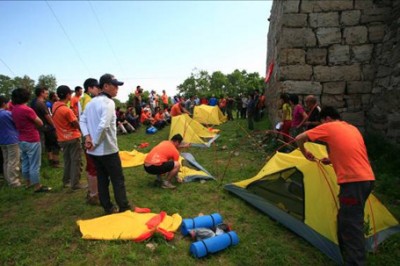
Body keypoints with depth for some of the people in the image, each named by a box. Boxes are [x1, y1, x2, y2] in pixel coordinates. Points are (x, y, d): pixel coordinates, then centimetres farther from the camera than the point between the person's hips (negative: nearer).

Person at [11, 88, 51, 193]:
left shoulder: (14, 110, 4)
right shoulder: (27, 110, -21)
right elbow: (40, 123, -12)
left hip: (22, 140, 9)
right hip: (32, 141, -9)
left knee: (25, 163, 18)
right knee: (34, 165, -1)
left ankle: (28, 183, 32)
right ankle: (37, 186, 7)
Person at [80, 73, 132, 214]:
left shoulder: (91, 102, 10)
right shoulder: (108, 102, -16)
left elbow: (82, 120, 12)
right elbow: (103, 126, -27)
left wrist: (87, 136, 1)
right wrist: (95, 143, -16)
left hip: (95, 150, 8)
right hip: (108, 149, -8)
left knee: (102, 179, 14)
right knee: (118, 180, 4)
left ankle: (108, 208, 24)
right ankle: (124, 208, 14)